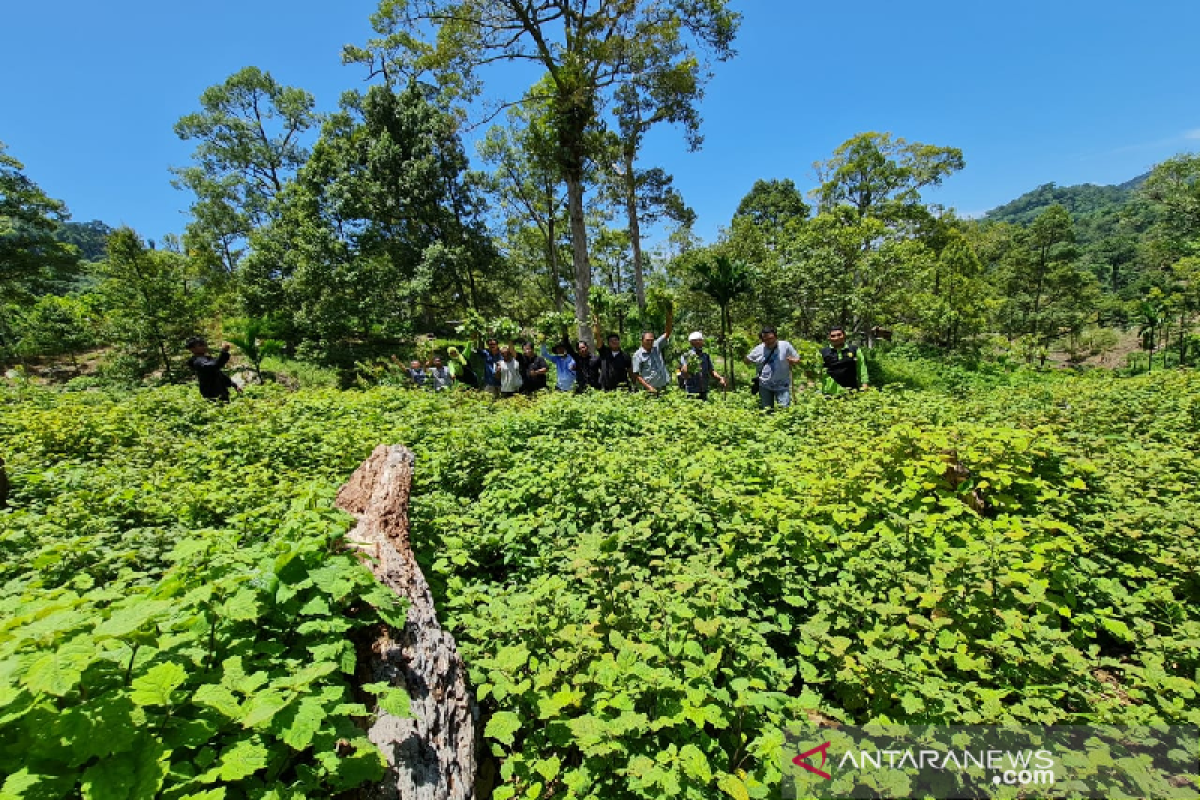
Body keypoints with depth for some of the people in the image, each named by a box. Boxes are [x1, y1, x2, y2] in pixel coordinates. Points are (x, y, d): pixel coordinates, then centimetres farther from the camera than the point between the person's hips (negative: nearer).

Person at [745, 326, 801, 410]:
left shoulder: (786, 346, -4)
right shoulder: (758, 349, 1)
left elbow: (797, 359, 1)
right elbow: (747, 360, 14)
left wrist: (792, 361, -19)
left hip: (782, 386, -2)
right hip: (764, 386, 2)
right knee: (766, 411, 10)